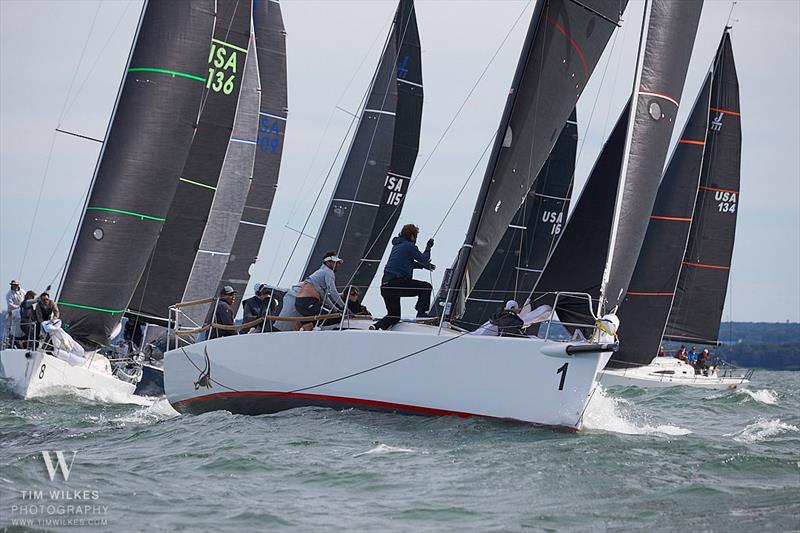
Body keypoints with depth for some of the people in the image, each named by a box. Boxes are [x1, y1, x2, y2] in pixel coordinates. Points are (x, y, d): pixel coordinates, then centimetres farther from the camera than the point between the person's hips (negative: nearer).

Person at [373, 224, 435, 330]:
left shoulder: (396, 245, 24)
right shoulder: (409, 246, -3)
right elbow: (424, 260, 4)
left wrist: (424, 265, 35)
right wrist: (428, 247, 20)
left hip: (385, 285, 8)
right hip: (396, 283, -8)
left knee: (394, 316, 17)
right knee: (427, 287, 2)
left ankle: (376, 326, -6)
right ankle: (421, 314, -6)